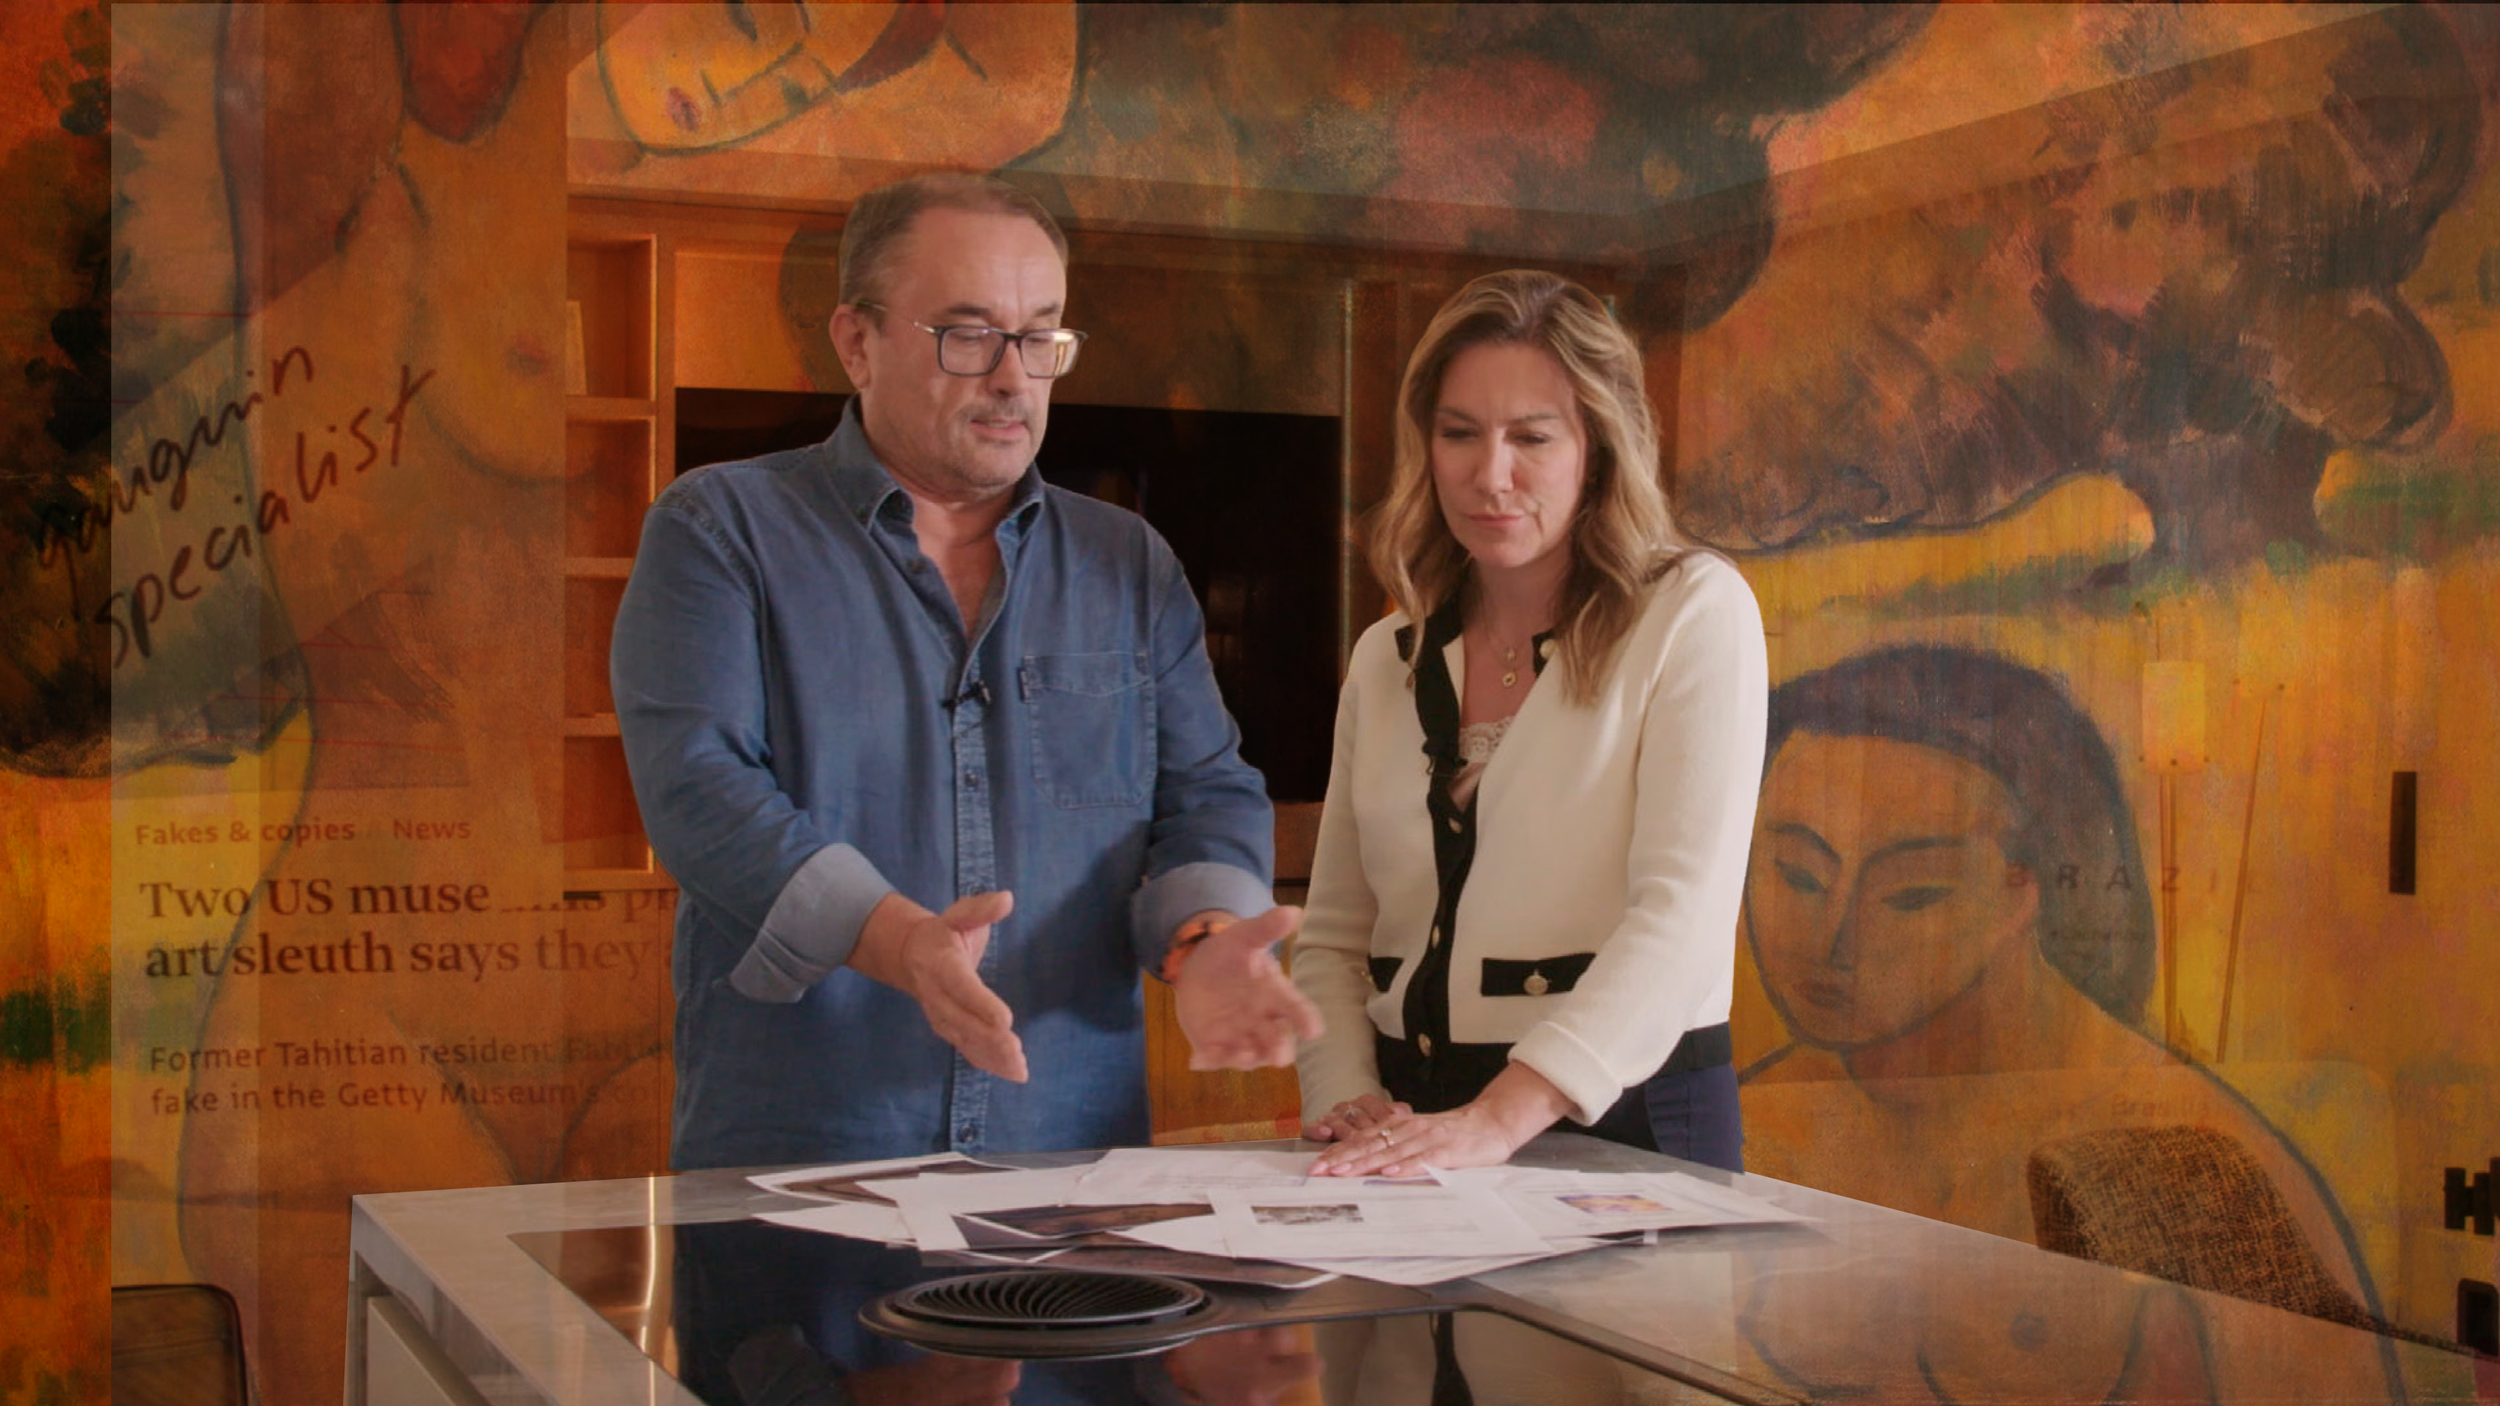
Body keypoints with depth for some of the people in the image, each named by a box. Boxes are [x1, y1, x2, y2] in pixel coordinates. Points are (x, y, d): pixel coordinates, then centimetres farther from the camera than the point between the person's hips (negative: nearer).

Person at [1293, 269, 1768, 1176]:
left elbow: (1683, 909, -13)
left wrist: (1502, 1118, -23)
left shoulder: (1695, 614, -1)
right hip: (1414, 1122, 4)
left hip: (1625, 1122, -4)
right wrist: (1346, 1098, -3)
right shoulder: (1387, 660, 14)